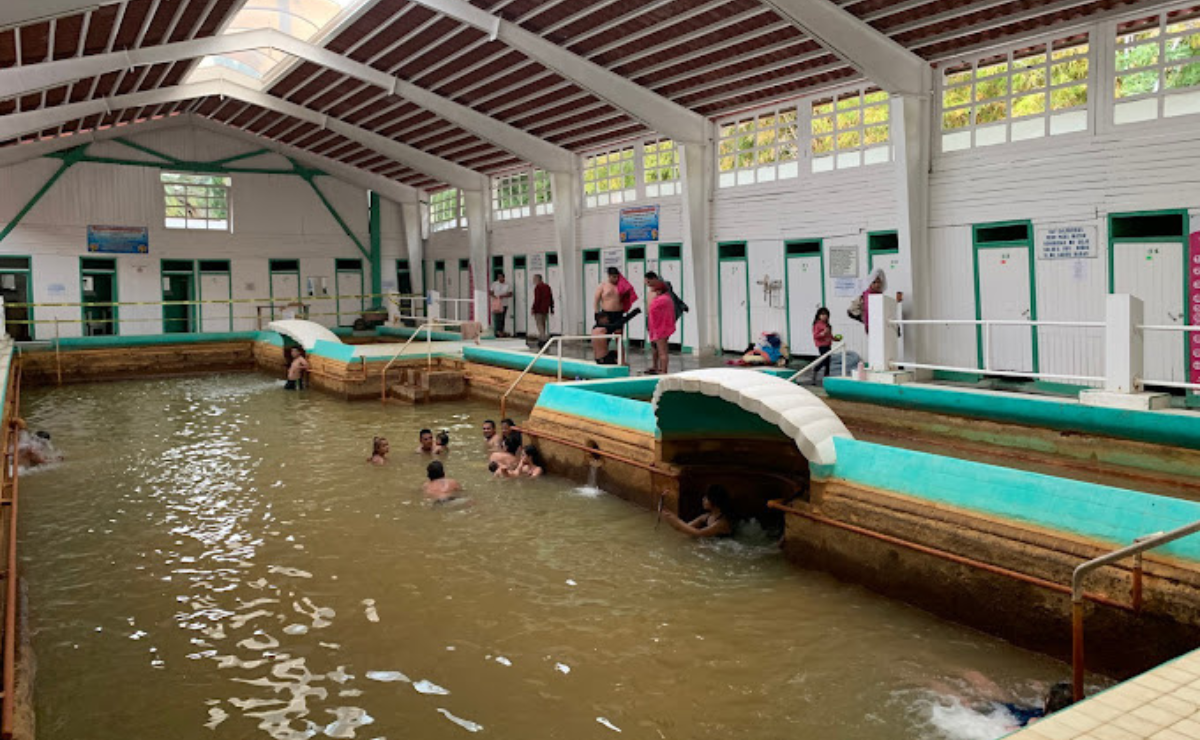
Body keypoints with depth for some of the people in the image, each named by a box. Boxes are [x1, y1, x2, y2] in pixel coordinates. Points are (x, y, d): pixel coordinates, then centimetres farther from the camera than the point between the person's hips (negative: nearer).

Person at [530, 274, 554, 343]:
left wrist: (533, 309, -14)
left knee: (539, 324, -7)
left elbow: (537, 299, -18)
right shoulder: (547, 287, 12)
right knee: (543, 324, 15)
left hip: (539, 309, -8)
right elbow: (551, 299, 14)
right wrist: (551, 308, 20)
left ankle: (544, 339, -17)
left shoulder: (537, 287, -13)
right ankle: (541, 338, 21)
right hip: (545, 309, 8)